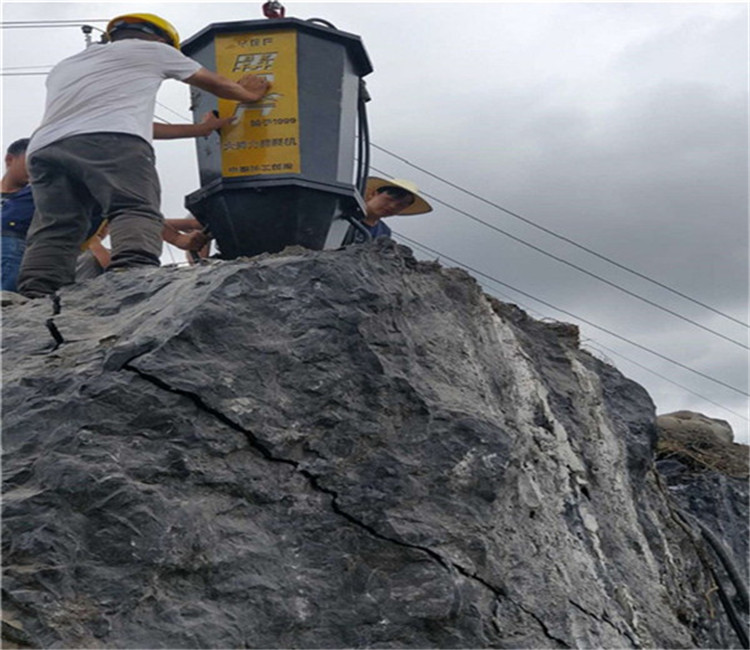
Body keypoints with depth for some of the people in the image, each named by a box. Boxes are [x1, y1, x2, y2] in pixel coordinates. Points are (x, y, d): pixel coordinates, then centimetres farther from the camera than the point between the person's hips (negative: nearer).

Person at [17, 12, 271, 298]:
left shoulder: (63, 67, 42)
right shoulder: (151, 49, 28)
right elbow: (216, 84, 38)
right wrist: (250, 94, 60)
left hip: (45, 147, 5)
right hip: (112, 141, -4)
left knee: (53, 231, -1)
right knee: (137, 212, -16)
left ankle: (34, 299, -20)